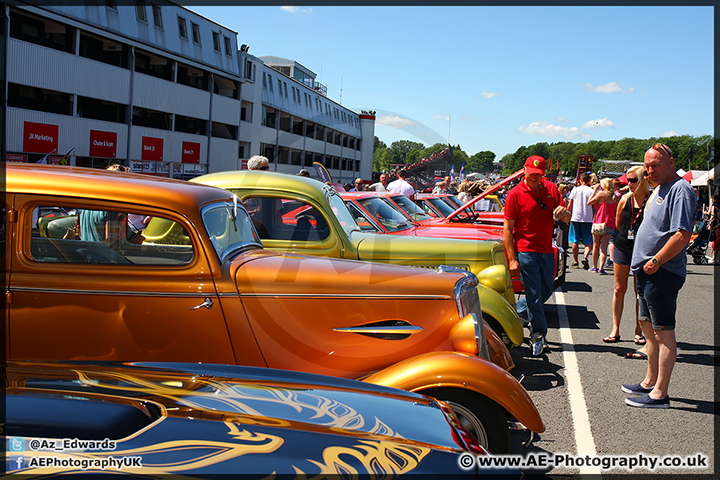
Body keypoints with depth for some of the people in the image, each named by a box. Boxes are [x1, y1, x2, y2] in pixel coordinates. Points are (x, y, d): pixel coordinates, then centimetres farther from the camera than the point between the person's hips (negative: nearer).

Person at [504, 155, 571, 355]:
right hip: (526, 251, -6)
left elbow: (567, 219, 11)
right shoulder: (515, 194, -8)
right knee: (534, 294, -3)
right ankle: (539, 335, 8)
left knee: (546, 291, 15)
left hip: (547, 251, 6)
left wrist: (564, 213, -15)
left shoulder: (551, 189, 6)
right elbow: (507, 229, -8)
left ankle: (514, 313, 33)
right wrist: (512, 259, -14)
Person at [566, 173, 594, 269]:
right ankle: (585, 256, -18)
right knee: (589, 242, 5)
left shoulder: (575, 190, 2)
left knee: (575, 241, 9)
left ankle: (575, 262, 11)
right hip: (587, 219, -1)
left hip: (575, 218, 1)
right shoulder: (591, 191, -3)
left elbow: (569, 205, 4)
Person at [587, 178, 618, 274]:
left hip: (598, 224, -2)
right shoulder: (615, 197, 6)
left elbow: (589, 203, -1)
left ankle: (594, 266, 21)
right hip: (610, 225, 3)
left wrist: (594, 190, 4)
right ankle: (601, 268, -12)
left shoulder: (601, 194, -8)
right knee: (604, 247, -1)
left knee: (596, 246, 11)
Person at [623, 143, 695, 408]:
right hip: (649, 270, 10)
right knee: (649, 327, 18)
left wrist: (656, 261, -19)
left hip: (663, 274, -10)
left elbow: (682, 235, -24)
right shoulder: (660, 188, 16)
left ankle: (660, 394, 2)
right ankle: (650, 382, 30)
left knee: (663, 332, -4)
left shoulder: (680, 190, -15)